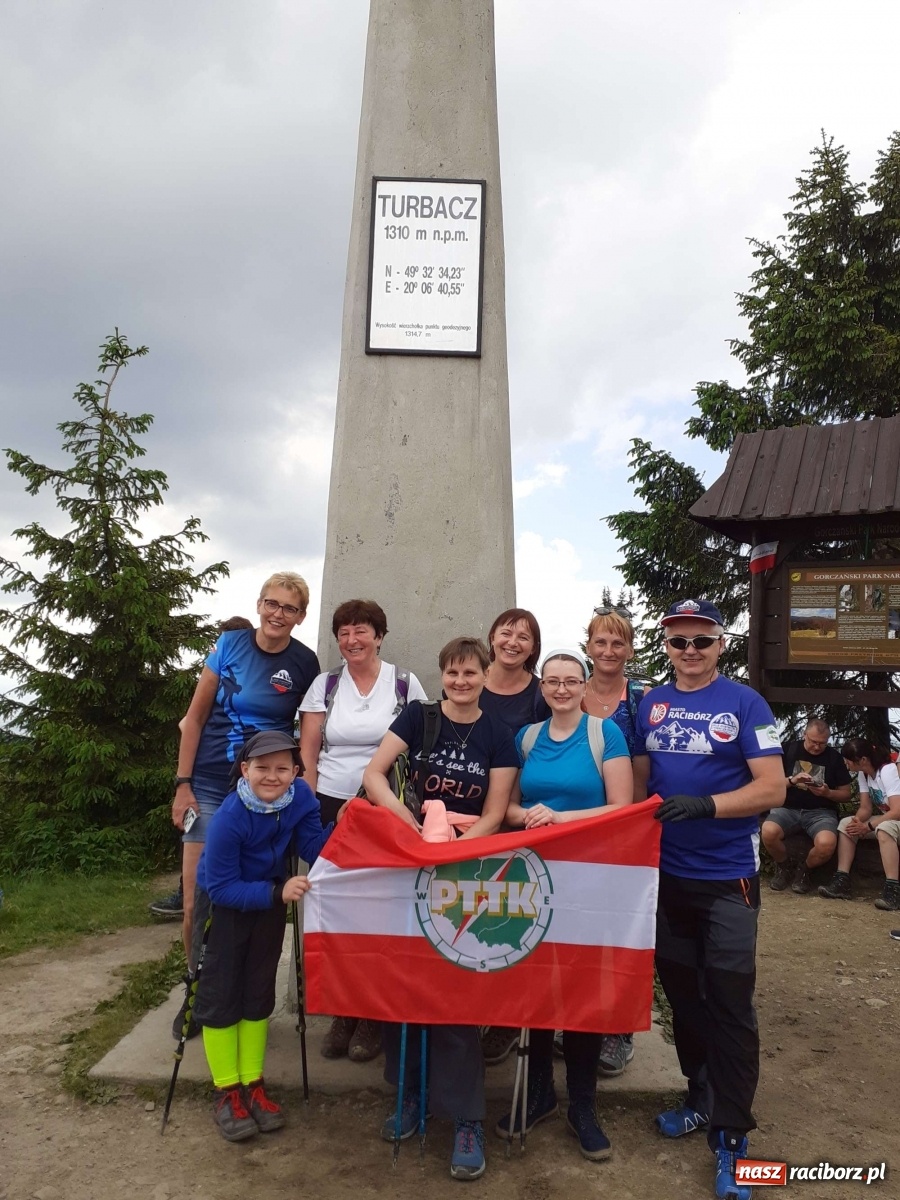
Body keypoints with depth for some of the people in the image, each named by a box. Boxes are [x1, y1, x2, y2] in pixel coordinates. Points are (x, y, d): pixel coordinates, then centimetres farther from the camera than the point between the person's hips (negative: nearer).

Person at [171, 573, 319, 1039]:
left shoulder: (305, 664, -4)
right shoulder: (230, 644, -4)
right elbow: (195, 717, 0)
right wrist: (183, 785, -3)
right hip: (210, 788, 0)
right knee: (196, 903, 1)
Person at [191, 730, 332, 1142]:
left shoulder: (300, 798, -20)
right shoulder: (230, 817, -33)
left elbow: (314, 850, -18)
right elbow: (221, 887, -30)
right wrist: (277, 892, -38)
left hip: (269, 901, 4)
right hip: (222, 905, -4)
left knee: (259, 992, 13)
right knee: (221, 995, 3)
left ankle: (253, 1085, 27)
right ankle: (227, 1093, 20)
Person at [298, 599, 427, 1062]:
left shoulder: (406, 686, 2)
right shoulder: (324, 684, 6)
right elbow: (308, 752, 5)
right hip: (332, 808, 2)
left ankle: (372, 1017, 16)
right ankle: (342, 1012, 18)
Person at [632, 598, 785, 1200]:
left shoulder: (744, 704, -9)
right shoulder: (651, 703, 3)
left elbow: (773, 789, -14)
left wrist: (704, 804, -26)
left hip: (727, 878, -4)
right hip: (665, 873, 5)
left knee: (729, 1005, 2)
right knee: (681, 992, 17)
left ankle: (732, 1137, 17)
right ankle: (702, 1098, 37)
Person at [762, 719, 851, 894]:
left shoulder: (834, 757, 8)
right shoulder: (788, 749, 5)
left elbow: (846, 794, 10)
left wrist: (827, 793, -11)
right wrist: (792, 780, -15)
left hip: (821, 811, 0)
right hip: (787, 807, 0)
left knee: (826, 844, -34)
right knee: (768, 832, -33)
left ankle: (804, 869, 3)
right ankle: (784, 866, 2)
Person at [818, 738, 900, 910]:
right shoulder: (863, 774, 1)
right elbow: (865, 808, 0)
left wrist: (868, 827, -26)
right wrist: (857, 822, -22)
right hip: (884, 818, 8)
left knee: (884, 828, -38)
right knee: (846, 824, -10)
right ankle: (842, 881, -15)